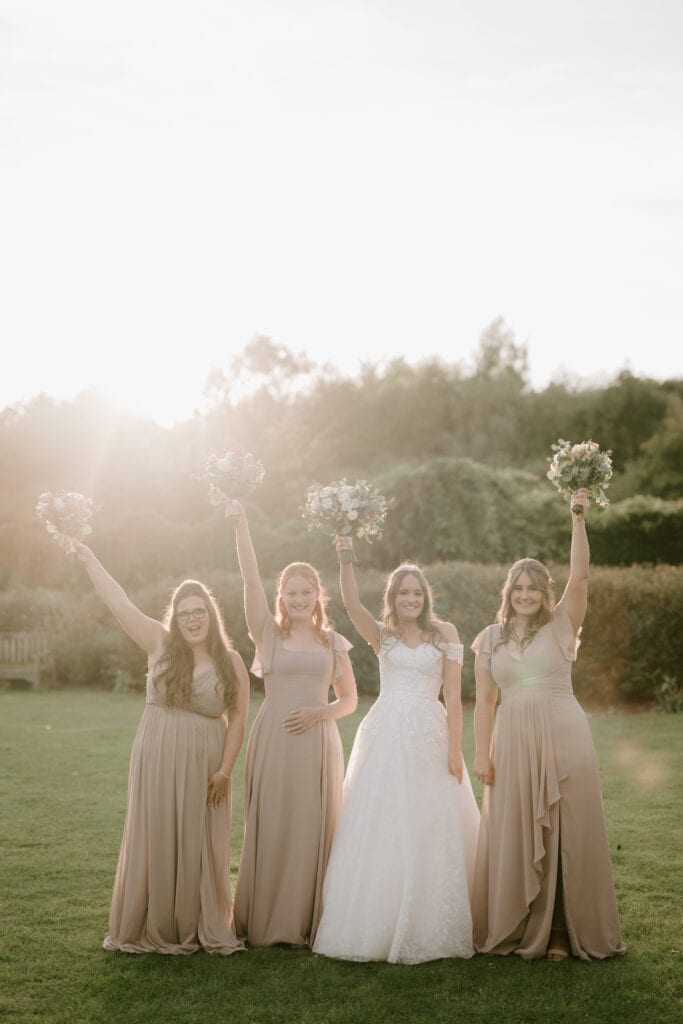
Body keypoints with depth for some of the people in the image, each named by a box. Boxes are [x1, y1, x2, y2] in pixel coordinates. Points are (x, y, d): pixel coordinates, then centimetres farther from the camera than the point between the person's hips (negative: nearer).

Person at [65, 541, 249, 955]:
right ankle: (156, 928, 14)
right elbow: (120, 603, -4)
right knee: (156, 841, 4)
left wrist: (225, 770, -8)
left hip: (204, 767, 0)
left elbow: (238, 718, -1)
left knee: (200, 845, 4)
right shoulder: (160, 644, 0)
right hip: (157, 761, 0)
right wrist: (88, 557, -7)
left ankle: (202, 928, 15)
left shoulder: (231, 662, 0)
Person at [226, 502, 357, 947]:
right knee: (270, 829, -1)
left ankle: (307, 922, 13)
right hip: (273, 740, -1)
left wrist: (319, 712, -8)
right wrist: (241, 526, -19)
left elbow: (350, 700, 12)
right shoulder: (269, 633, 4)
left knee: (314, 830, 2)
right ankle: (267, 922, 10)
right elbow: (251, 580, -8)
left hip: (318, 741, 2)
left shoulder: (333, 642, 9)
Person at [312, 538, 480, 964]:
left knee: (431, 832, 2)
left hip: (429, 738, -1)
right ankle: (377, 926, 10)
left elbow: (453, 695, 1)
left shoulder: (445, 633, 6)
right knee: (380, 831, 1)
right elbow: (352, 603, -9)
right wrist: (345, 559, -22)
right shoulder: (382, 636, 10)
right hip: (386, 737, 1)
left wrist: (455, 749, -5)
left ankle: (428, 928, 13)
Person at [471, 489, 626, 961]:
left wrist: (578, 519, -18)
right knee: (514, 836, 5)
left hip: (563, 738, -2)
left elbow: (580, 576, -12)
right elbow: (484, 700, 8)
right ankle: (519, 929, 15)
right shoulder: (489, 639, 8)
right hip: (512, 743, 2)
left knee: (565, 831, 0)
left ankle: (561, 931, 8)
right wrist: (482, 753, 1)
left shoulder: (560, 626, 2)